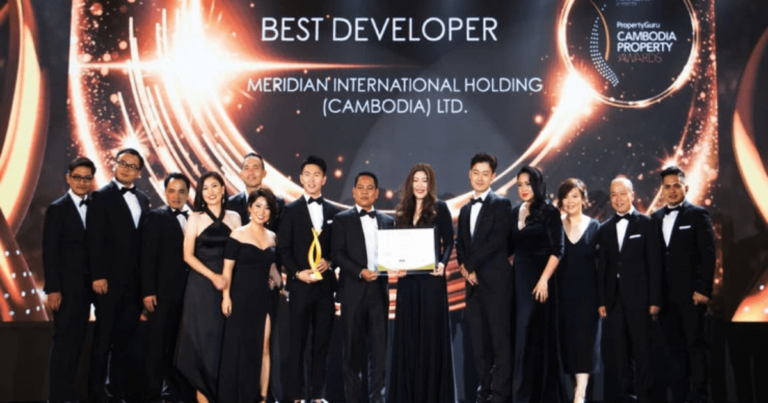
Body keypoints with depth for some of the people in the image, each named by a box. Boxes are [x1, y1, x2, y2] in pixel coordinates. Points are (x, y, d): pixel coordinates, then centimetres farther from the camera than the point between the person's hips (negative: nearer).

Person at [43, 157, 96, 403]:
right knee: (64, 340, -3)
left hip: (85, 286, 5)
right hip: (66, 286, -5)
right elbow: (50, 252, -9)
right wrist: (53, 289, -15)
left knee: (77, 340, 9)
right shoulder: (57, 209, -5)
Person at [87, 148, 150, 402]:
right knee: (104, 335, 2)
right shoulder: (101, 196, -4)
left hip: (135, 280, 5)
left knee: (126, 335, 8)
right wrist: (97, 276, -16)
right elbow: (94, 240, -10)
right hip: (110, 279, -5)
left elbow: (144, 239, 11)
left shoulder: (143, 199, 12)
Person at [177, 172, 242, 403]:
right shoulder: (196, 218, 1)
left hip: (227, 285, 2)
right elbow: (188, 255, -4)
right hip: (201, 286, -2)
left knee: (224, 340, 5)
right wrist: (212, 276, -14)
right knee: (202, 339, 0)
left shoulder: (234, 218, 7)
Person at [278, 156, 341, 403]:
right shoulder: (291, 210, 3)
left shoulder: (334, 212, 10)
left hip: (325, 284, 3)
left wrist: (329, 262, -8)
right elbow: (283, 249, -1)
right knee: (297, 341, 0)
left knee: (322, 341, 6)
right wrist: (297, 273, -14)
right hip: (300, 284, -3)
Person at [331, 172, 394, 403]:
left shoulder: (387, 221, 13)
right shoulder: (342, 219, 3)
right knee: (352, 347, 3)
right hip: (354, 291, -3)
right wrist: (360, 272, -16)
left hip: (379, 290, 3)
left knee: (380, 346, 3)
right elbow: (336, 254, -5)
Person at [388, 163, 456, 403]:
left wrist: (442, 263, -20)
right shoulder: (402, 211, 12)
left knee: (431, 331, 0)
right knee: (407, 332, 6)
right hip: (407, 280, 4)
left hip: (431, 278, -4)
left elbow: (448, 241, -3)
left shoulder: (440, 208, 1)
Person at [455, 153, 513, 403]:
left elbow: (497, 240, -12)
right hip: (473, 282, 6)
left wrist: (471, 265, -10)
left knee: (500, 339, -4)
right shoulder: (465, 210, 19)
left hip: (496, 281, -6)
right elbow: (460, 244, 17)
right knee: (479, 340, 7)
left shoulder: (501, 204, -1)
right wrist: (464, 266, -3)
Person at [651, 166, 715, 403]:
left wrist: (703, 289, -13)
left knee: (695, 346, 0)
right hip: (666, 295, 5)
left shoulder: (698, 215, -1)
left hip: (691, 294, -5)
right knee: (675, 348, 8)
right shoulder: (656, 218, 13)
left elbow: (708, 254, -6)